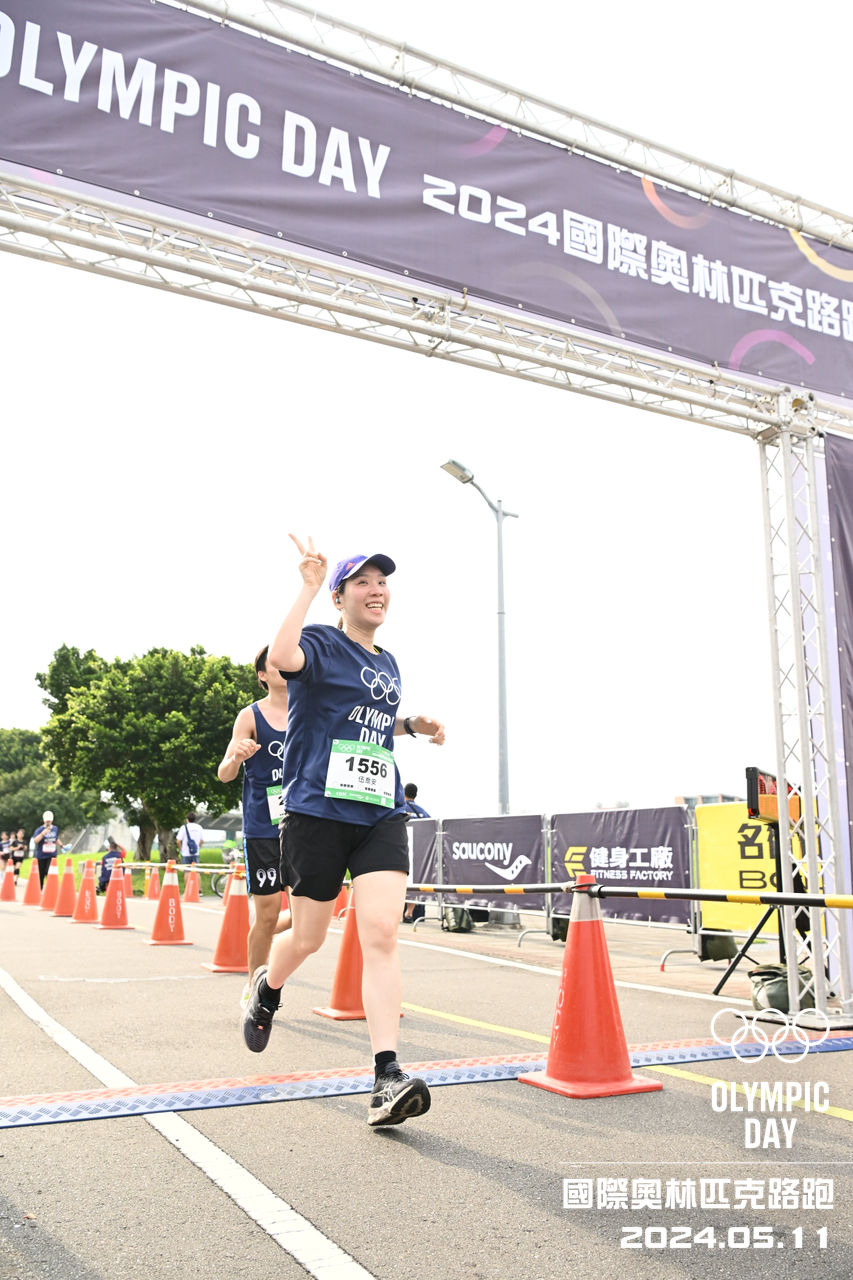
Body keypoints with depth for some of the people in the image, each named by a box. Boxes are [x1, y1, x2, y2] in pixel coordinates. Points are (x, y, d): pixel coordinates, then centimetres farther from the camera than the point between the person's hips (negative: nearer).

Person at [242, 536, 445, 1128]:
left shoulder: (388, 663, 17)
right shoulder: (322, 644, -4)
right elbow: (282, 657, -29)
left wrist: (415, 722, 17)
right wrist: (309, 585, -24)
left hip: (381, 815, 4)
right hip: (317, 810, -4)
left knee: (381, 932, -12)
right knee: (308, 938, 10)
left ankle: (387, 1078, -12)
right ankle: (267, 989, 45)